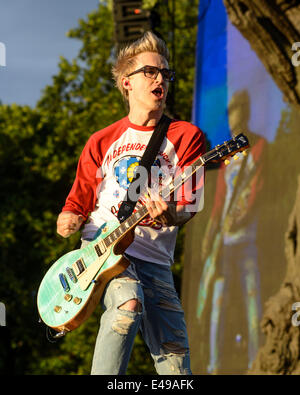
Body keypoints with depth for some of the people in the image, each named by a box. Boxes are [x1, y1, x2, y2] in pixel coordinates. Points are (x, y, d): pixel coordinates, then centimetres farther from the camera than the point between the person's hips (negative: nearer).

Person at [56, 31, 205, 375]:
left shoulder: (186, 137, 9)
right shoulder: (102, 142, 14)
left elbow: (188, 206, -1)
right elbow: (77, 202, 19)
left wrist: (171, 215, -25)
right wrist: (69, 220, -5)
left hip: (155, 260, 1)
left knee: (176, 365, -7)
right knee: (128, 304, -35)